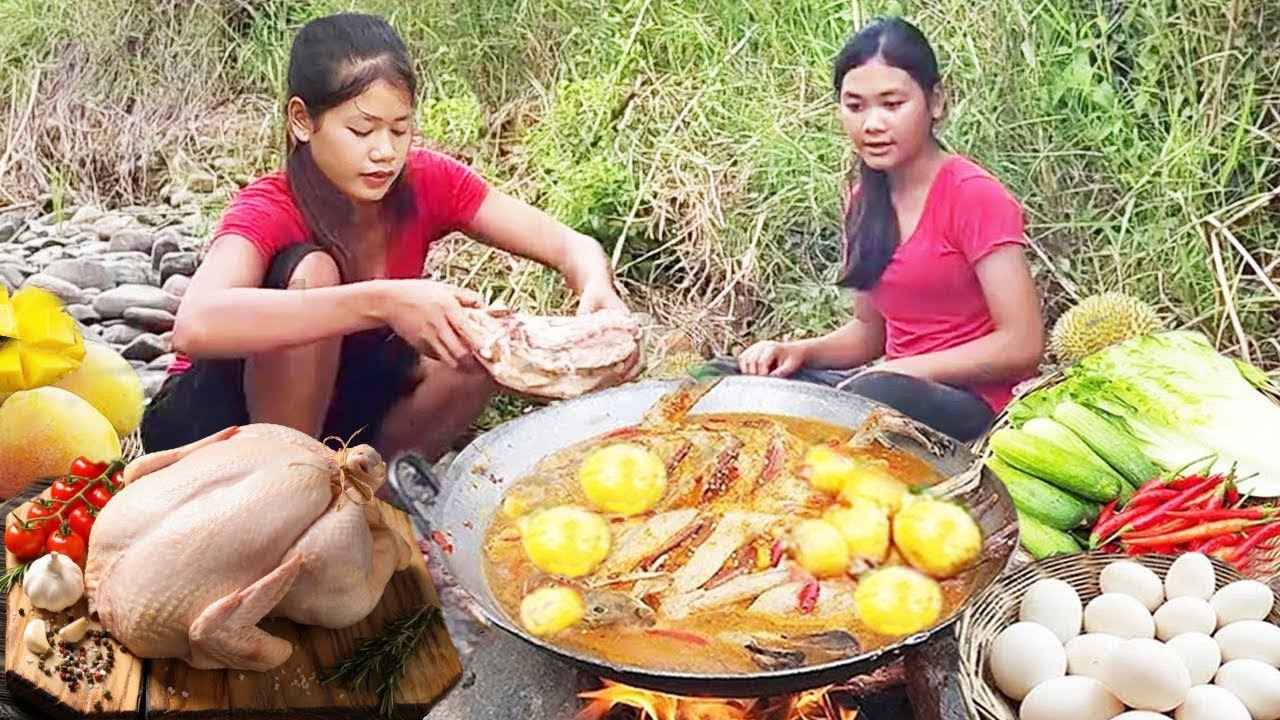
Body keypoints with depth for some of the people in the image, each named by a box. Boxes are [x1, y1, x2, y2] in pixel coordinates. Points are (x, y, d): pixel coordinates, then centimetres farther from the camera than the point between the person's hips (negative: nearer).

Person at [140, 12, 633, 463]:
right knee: (310, 272, -32)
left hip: (334, 409, 5)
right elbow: (195, 326, -48)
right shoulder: (268, 210, -27)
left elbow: (569, 245, -15)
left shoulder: (428, 183, -13)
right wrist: (382, 302, -54)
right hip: (212, 421, -4)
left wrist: (596, 287, -39)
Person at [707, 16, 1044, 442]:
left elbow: (1021, 345, -13)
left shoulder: (973, 196, -10)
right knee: (720, 379, -10)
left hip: (972, 406, -6)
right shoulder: (865, 202, 11)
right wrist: (799, 352, -1)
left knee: (876, 396, -39)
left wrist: (900, 370, -17)